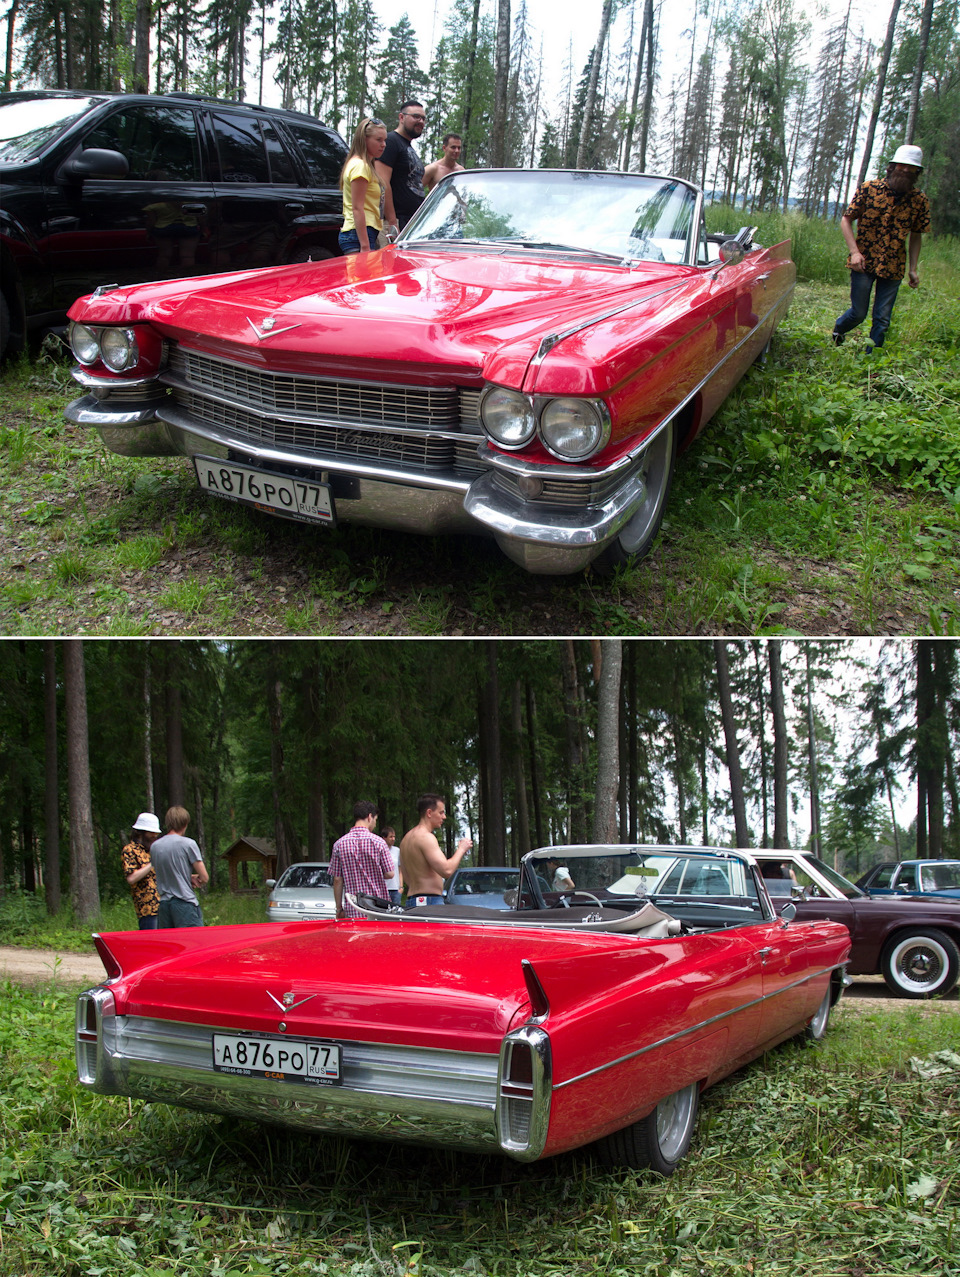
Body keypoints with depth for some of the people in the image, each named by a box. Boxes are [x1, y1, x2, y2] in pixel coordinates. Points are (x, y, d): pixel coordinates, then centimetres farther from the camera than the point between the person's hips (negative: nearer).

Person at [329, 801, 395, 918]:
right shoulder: (378, 842, -6)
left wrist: (339, 909, 11)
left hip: (352, 910, 2)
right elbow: (389, 874, -3)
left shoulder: (339, 844, 1)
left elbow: (337, 880, 3)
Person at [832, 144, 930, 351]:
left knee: (882, 320, 3)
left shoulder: (920, 201, 3)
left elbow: (916, 236, 11)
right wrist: (854, 251, -13)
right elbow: (846, 220, -2)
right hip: (864, 262, -2)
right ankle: (838, 328, 36)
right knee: (858, 313, 4)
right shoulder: (869, 189, -5)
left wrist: (913, 269, 6)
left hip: (893, 267, 2)